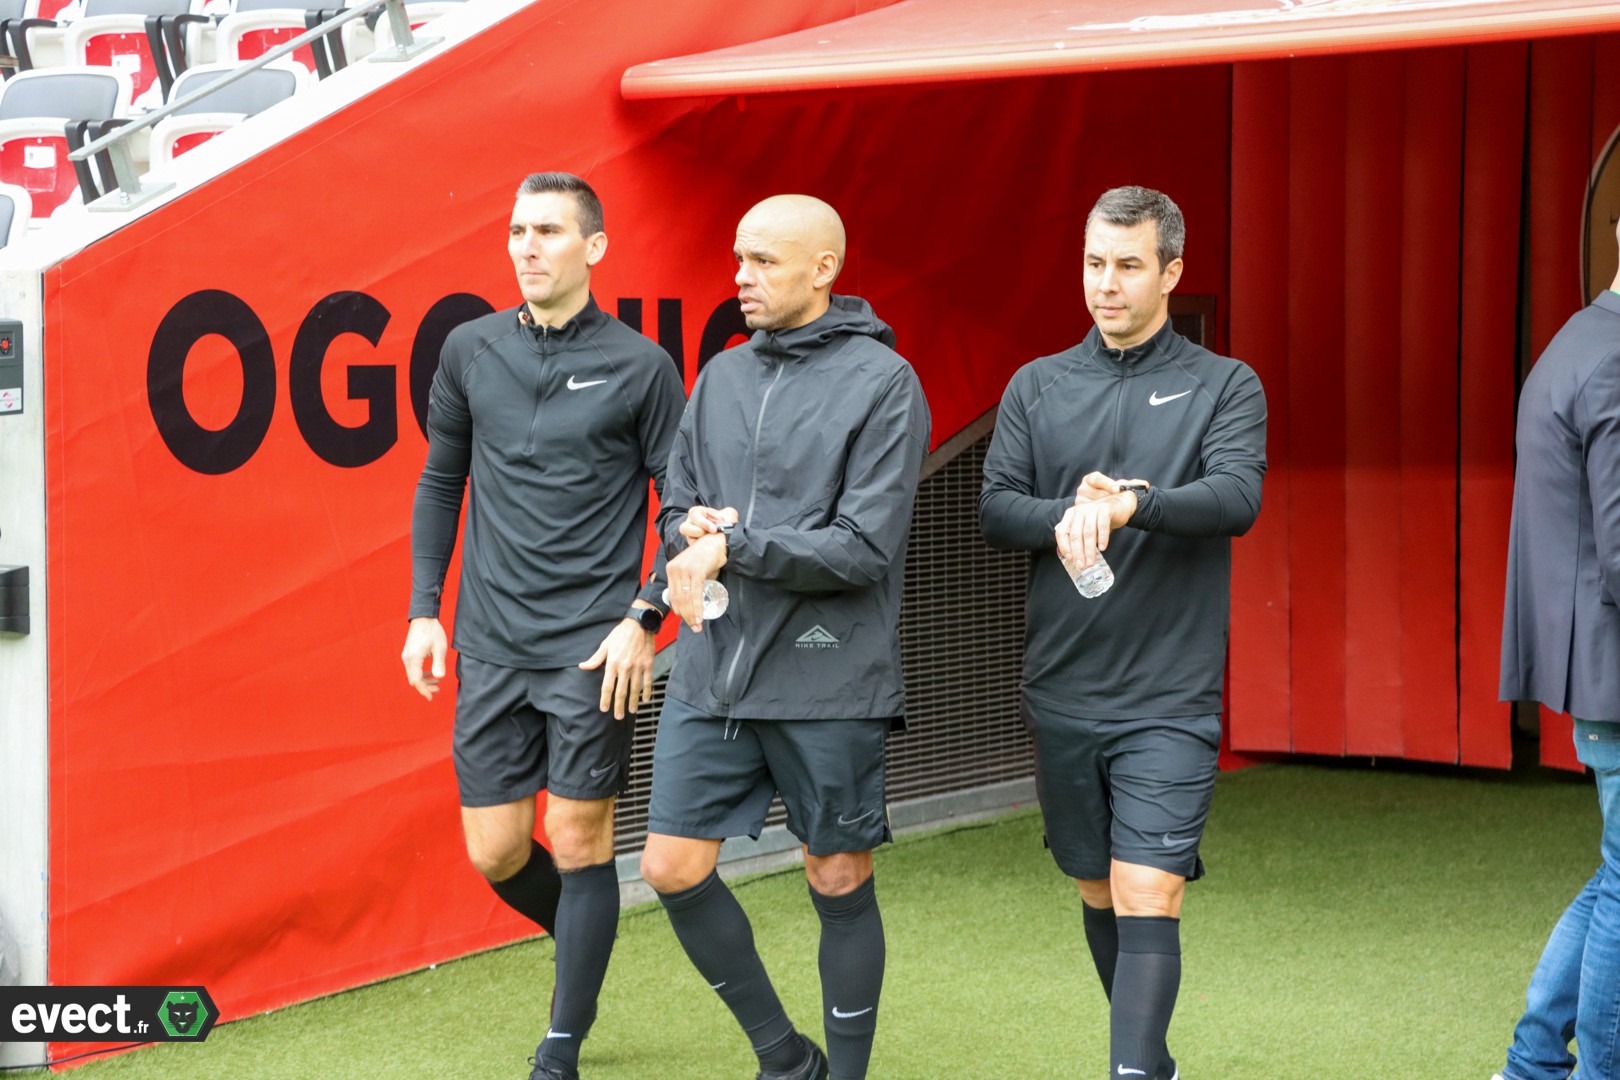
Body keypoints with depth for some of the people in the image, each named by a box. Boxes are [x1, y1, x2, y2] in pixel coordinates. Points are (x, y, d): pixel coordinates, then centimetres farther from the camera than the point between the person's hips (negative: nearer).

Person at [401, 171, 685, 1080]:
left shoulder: (641, 367, -4)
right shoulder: (471, 351, 5)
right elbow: (440, 483, 14)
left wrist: (643, 619, -10)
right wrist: (426, 611, 8)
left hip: (592, 648, -3)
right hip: (491, 647, 4)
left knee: (580, 841, -1)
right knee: (496, 852, 5)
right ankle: (584, 944, 36)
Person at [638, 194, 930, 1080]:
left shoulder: (882, 382, -8)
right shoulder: (721, 378, 11)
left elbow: (865, 547, -15)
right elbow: (676, 506, 16)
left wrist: (735, 546, -15)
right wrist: (693, 531, -7)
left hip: (829, 682, -6)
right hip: (711, 673, 6)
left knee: (839, 885, 5)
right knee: (673, 870, 3)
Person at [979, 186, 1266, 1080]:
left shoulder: (1225, 387, 0)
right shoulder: (1037, 387, 8)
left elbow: (1238, 496, -17)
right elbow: (994, 510, 1)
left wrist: (1127, 504, -32)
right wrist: (1069, 516, -19)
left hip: (1169, 702, -4)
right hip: (1061, 695, 4)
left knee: (1147, 897, -13)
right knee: (1096, 891, 14)